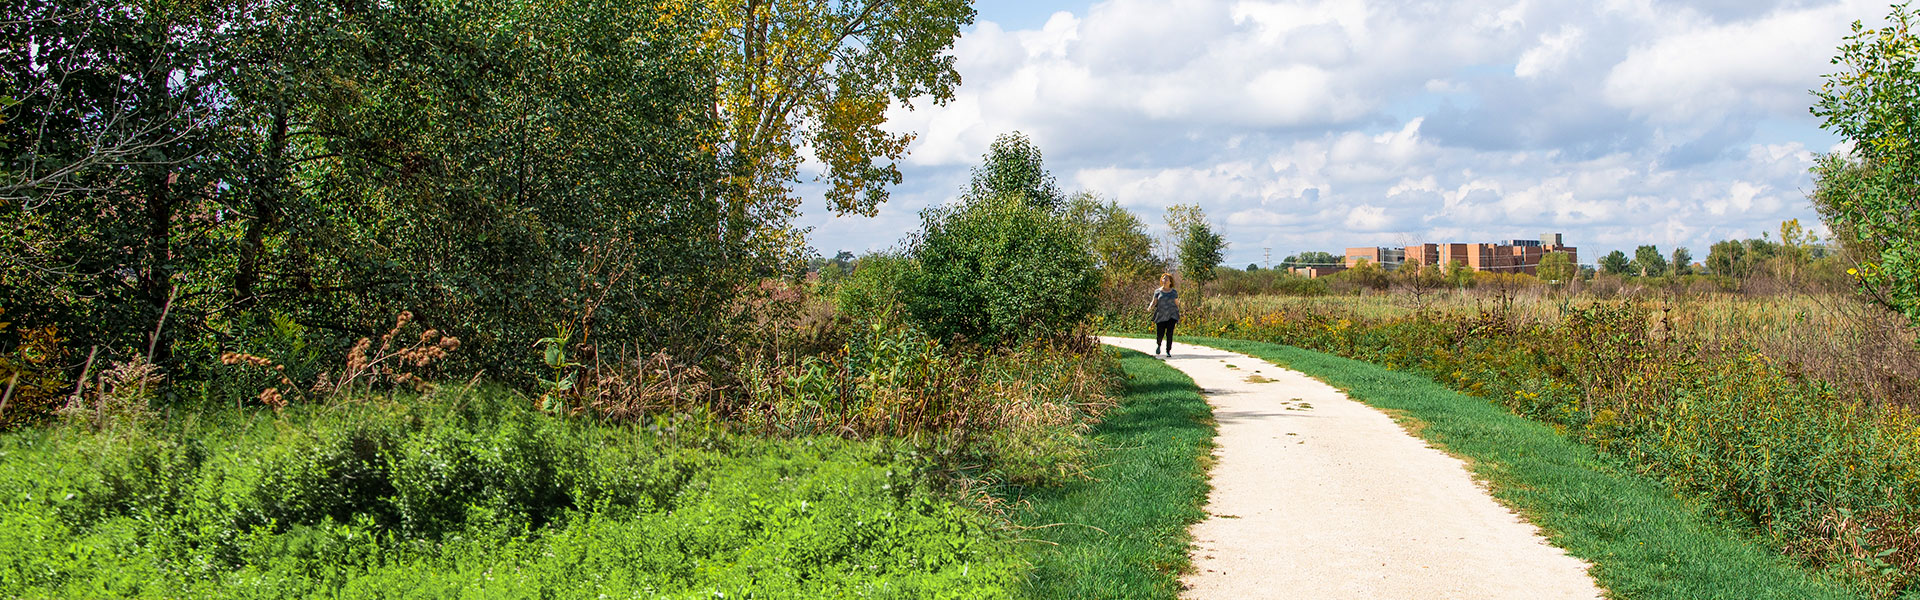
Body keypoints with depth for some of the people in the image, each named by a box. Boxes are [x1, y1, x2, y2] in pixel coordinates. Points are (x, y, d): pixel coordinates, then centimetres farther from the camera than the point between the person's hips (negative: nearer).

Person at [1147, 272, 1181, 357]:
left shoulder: (1174, 292, 5)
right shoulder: (1158, 291, 4)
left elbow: (1177, 304, 10)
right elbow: (1154, 302, 0)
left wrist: (1178, 316, 10)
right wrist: (1150, 308, -21)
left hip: (1171, 316, 0)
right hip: (1161, 316, 0)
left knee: (1169, 333, -12)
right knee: (1160, 335, 1)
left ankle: (1168, 352, -5)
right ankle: (1158, 345, 34)